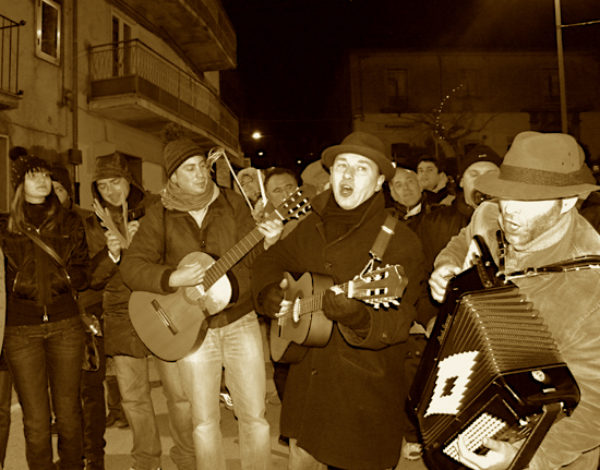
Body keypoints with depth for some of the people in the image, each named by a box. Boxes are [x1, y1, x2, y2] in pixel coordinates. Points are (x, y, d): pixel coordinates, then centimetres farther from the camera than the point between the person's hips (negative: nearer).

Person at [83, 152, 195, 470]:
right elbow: (93, 279, 5)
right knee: (132, 396, 11)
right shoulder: (95, 224, 10)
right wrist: (111, 255, -14)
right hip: (121, 317, 3)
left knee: (179, 391, -2)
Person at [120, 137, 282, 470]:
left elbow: (249, 261, 0)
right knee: (204, 420, 9)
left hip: (240, 320, 1)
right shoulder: (160, 215, -1)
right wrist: (173, 278, -19)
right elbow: (131, 266, -5)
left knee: (254, 415, 6)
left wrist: (267, 243, -21)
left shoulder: (232, 203, 1)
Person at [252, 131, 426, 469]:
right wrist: (269, 292, -2)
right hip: (307, 377, 5)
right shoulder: (312, 225, 3)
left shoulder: (400, 241, -15)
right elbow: (272, 259, 18)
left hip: (366, 392, -5)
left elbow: (398, 321, -21)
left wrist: (357, 317, -41)